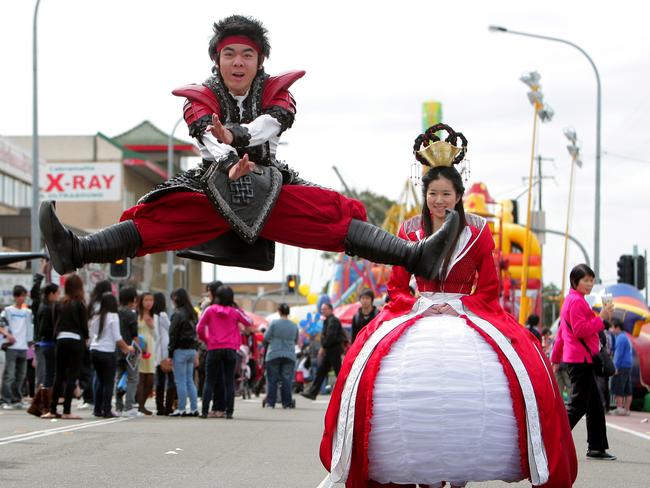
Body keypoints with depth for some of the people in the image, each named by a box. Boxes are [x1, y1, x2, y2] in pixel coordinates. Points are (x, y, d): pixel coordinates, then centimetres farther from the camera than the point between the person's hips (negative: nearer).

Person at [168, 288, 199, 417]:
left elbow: (173, 335, -12)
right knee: (190, 380, 11)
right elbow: (196, 333, 13)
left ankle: (181, 409, -2)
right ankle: (194, 408, 10)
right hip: (192, 349, 8)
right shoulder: (192, 313, 11)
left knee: (180, 381, -3)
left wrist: (170, 354, -9)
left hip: (180, 350, -8)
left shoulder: (178, 314, -12)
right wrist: (196, 353, 15)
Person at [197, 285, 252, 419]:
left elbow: (199, 328, -3)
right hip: (231, 350, 1)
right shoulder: (235, 312, 1)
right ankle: (229, 411, 1)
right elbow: (249, 323, 14)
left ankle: (204, 411, -1)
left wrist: (205, 340, 14)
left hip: (214, 349, -1)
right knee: (229, 381, 6)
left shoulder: (210, 310, -2)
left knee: (209, 381, 5)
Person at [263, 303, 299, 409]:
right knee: (287, 380, 5)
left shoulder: (274, 323, -7)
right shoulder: (294, 326, 4)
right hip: (289, 355, 2)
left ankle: (270, 402, 3)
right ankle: (287, 403, 4)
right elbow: (296, 341, 16)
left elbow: (266, 338, -3)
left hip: (274, 355, -2)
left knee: (272, 380, 4)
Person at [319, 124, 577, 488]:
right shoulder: (409, 232, 10)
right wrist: (419, 306, -6)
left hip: (469, 314, -1)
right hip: (417, 314, 1)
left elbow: (489, 290, 7)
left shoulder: (477, 232, 7)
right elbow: (397, 288, 12)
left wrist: (459, 307, -8)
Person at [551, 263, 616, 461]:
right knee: (578, 405, -9)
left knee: (595, 404, 12)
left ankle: (597, 448, 14)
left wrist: (556, 358, 27)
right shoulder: (576, 301, -12)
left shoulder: (572, 300, 20)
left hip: (581, 359, 11)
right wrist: (601, 318, -20)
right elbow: (580, 330, -22)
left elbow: (561, 333, 25)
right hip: (580, 358, -11)